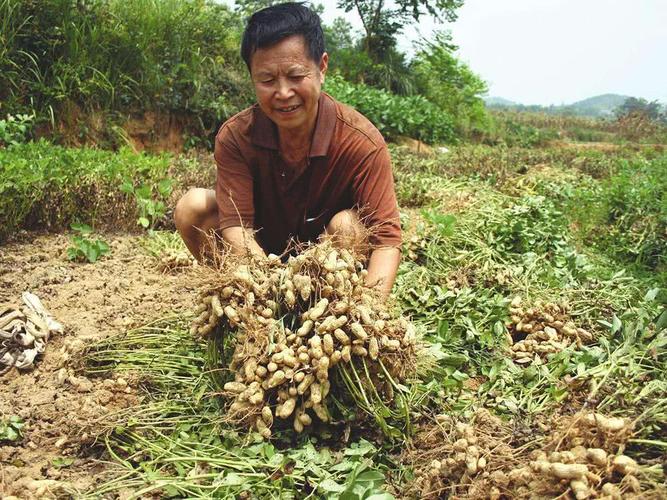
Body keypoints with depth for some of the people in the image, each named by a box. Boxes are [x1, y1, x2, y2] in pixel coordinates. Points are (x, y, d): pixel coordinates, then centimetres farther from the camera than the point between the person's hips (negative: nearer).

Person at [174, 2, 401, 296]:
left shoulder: (361, 142, -25)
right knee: (192, 208, -19)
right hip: (261, 258, 2)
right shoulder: (235, 137, -19)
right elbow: (236, 226, -26)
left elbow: (386, 239, -28)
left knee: (348, 224, -32)